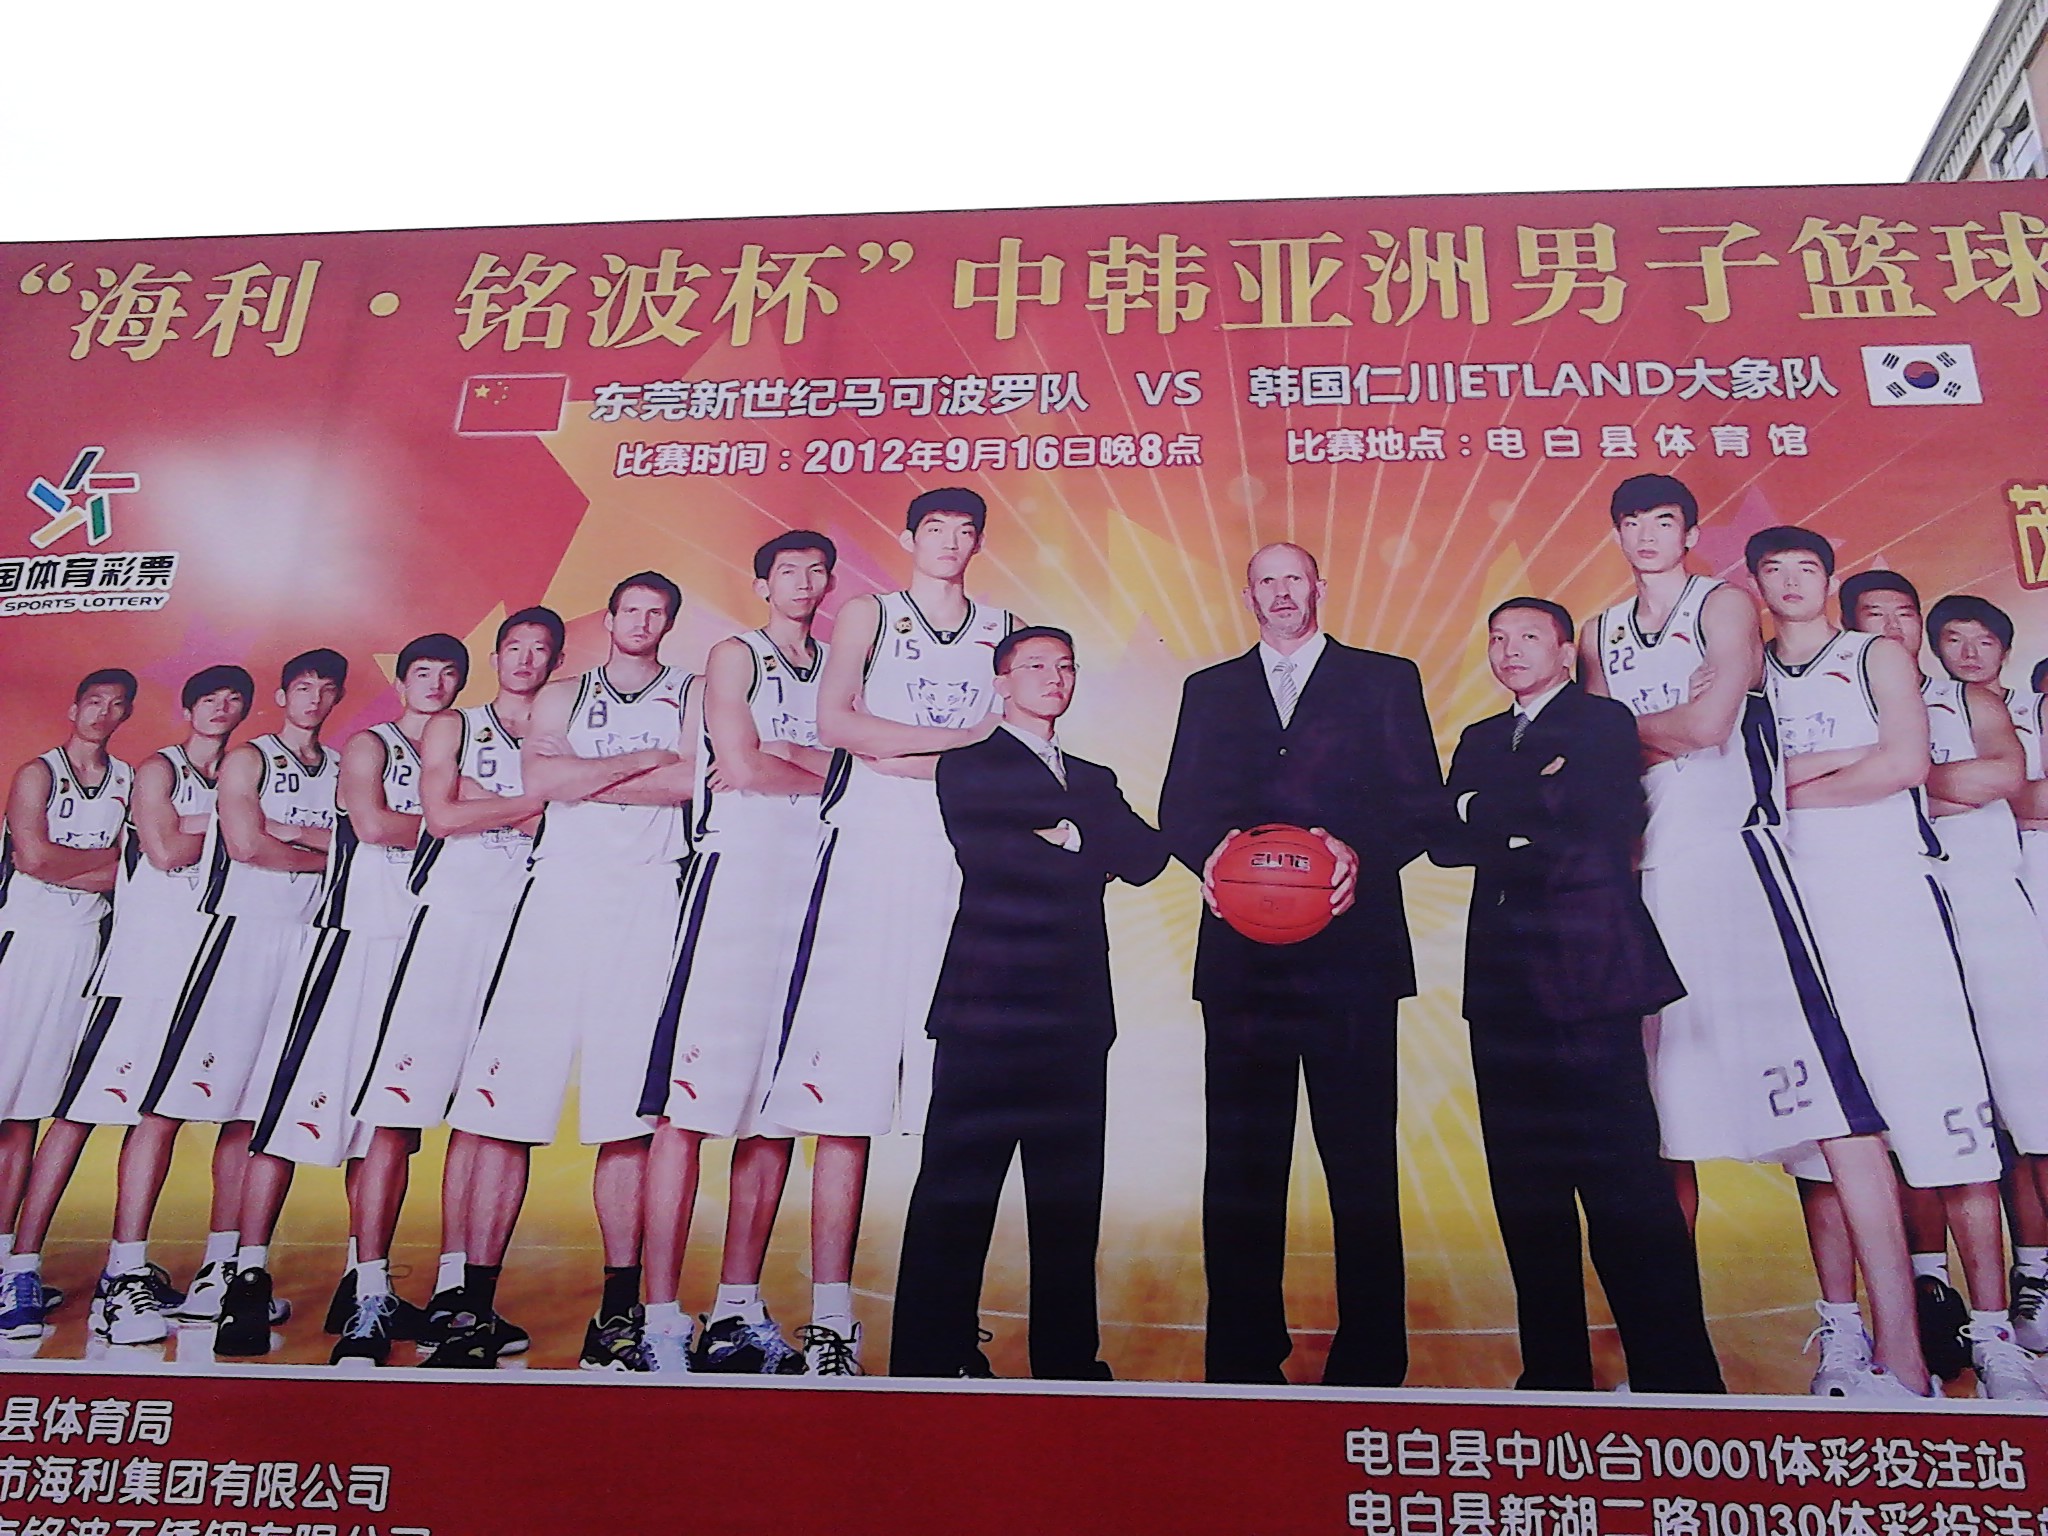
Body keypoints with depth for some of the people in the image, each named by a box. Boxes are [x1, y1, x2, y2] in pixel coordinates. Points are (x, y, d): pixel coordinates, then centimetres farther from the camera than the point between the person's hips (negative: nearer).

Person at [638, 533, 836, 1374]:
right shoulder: (735, 655, 10)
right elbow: (741, 766, -3)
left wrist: (776, 756, -3)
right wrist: (825, 774, 8)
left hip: (813, 886, 5)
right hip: (737, 871, -5)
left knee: (777, 1109, 4)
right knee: (689, 1104, -11)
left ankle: (738, 1307, 11)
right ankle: (662, 1316, -8)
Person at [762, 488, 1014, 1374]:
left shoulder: (1002, 630, 20)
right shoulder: (869, 615, 16)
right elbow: (836, 720, -1)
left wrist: (897, 755, -3)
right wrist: (965, 737, -2)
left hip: (965, 868, 2)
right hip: (869, 859, -1)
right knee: (844, 1097, -9)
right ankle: (832, 1316, -6)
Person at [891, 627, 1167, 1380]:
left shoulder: (1095, 780, 23)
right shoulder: (969, 767, 6)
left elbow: (1147, 856, 7)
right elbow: (988, 855, -12)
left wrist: (1067, 834, -6)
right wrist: (1092, 850, -3)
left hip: (1076, 1014, 5)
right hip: (989, 1008, -5)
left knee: (1070, 1197, 7)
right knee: (958, 1194, -3)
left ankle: (1067, 1358, 16)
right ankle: (932, 1361, 4)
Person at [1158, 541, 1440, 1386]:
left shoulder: (1385, 680, 13)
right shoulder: (1209, 690, 19)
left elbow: (1421, 801, 4)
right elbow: (1179, 807, 12)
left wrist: (1362, 853, -14)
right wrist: (1211, 850, -10)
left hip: (1351, 946, -2)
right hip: (1240, 955, 2)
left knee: (1362, 1159, -1)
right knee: (1241, 1160, 3)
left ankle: (1370, 1357, 11)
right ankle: (1242, 1357, 14)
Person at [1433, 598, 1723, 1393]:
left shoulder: (1605, 722, 6)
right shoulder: (1481, 740, 22)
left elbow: (1604, 821, -10)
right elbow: (1446, 842, 10)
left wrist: (1488, 810, -3)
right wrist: (1532, 819, -6)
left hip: (1585, 973, -5)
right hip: (1505, 981, 6)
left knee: (1623, 1181, -9)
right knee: (1526, 1185, 6)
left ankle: (1676, 1372, -2)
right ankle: (1554, 1368, 14)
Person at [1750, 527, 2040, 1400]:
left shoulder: (1878, 657, 11)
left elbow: (1906, 762, -5)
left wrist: (1789, 781, -1)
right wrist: (1838, 760, -3)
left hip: (1884, 894, -2)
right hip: (1789, 903, 2)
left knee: (1941, 1113, -7)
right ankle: (1843, 1332, 7)